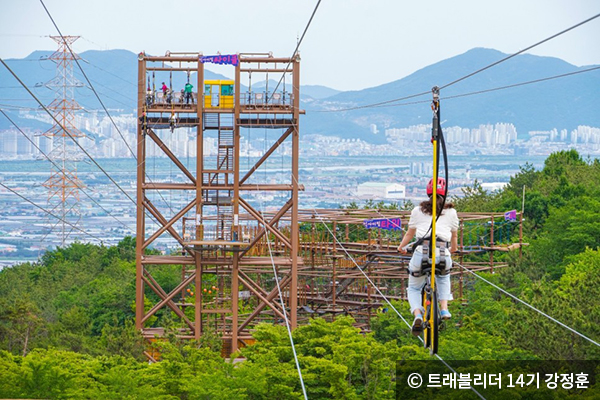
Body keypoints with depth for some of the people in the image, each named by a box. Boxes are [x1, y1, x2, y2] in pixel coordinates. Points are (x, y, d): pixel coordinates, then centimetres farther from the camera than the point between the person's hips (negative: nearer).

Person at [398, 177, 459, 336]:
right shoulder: (451, 212, 16)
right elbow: (454, 237, 28)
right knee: (443, 277, 37)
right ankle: (444, 308, 16)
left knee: (414, 288, 21)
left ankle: (417, 314, -10)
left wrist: (401, 247, 43)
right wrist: (453, 249, 50)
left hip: (421, 253, -1)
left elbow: (410, 234, 23)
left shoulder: (418, 210, 14)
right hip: (443, 256, 1)